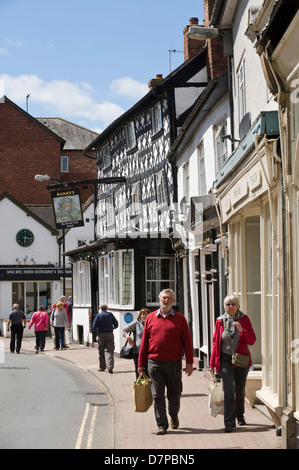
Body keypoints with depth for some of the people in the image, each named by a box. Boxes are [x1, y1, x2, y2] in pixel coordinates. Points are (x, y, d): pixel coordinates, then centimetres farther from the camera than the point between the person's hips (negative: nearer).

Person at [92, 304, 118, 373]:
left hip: (101, 335, -1)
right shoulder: (110, 314, 2)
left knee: (101, 352, 11)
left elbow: (94, 326, -7)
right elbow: (116, 324, 5)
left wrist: (97, 330, 14)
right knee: (109, 351, -3)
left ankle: (102, 367, 19)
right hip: (110, 335, 1)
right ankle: (110, 366, -20)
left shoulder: (98, 315, -4)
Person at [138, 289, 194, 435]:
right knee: (157, 395, -3)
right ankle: (162, 425, 3)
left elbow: (187, 342, 3)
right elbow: (144, 342, 9)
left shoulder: (180, 318, 4)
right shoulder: (150, 318, 7)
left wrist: (189, 363, -3)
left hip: (174, 363, 0)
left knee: (174, 394, 11)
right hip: (155, 363, 0)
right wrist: (141, 364, 7)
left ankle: (174, 415, 38)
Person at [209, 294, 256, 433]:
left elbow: (252, 341, -4)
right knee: (229, 391, -13)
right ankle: (229, 423, -14)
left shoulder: (244, 319, 1)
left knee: (240, 391, 13)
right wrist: (212, 363, 3)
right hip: (225, 359, -1)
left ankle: (240, 415, 38)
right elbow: (215, 342, 5)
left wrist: (242, 330, -22)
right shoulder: (220, 321, 1)